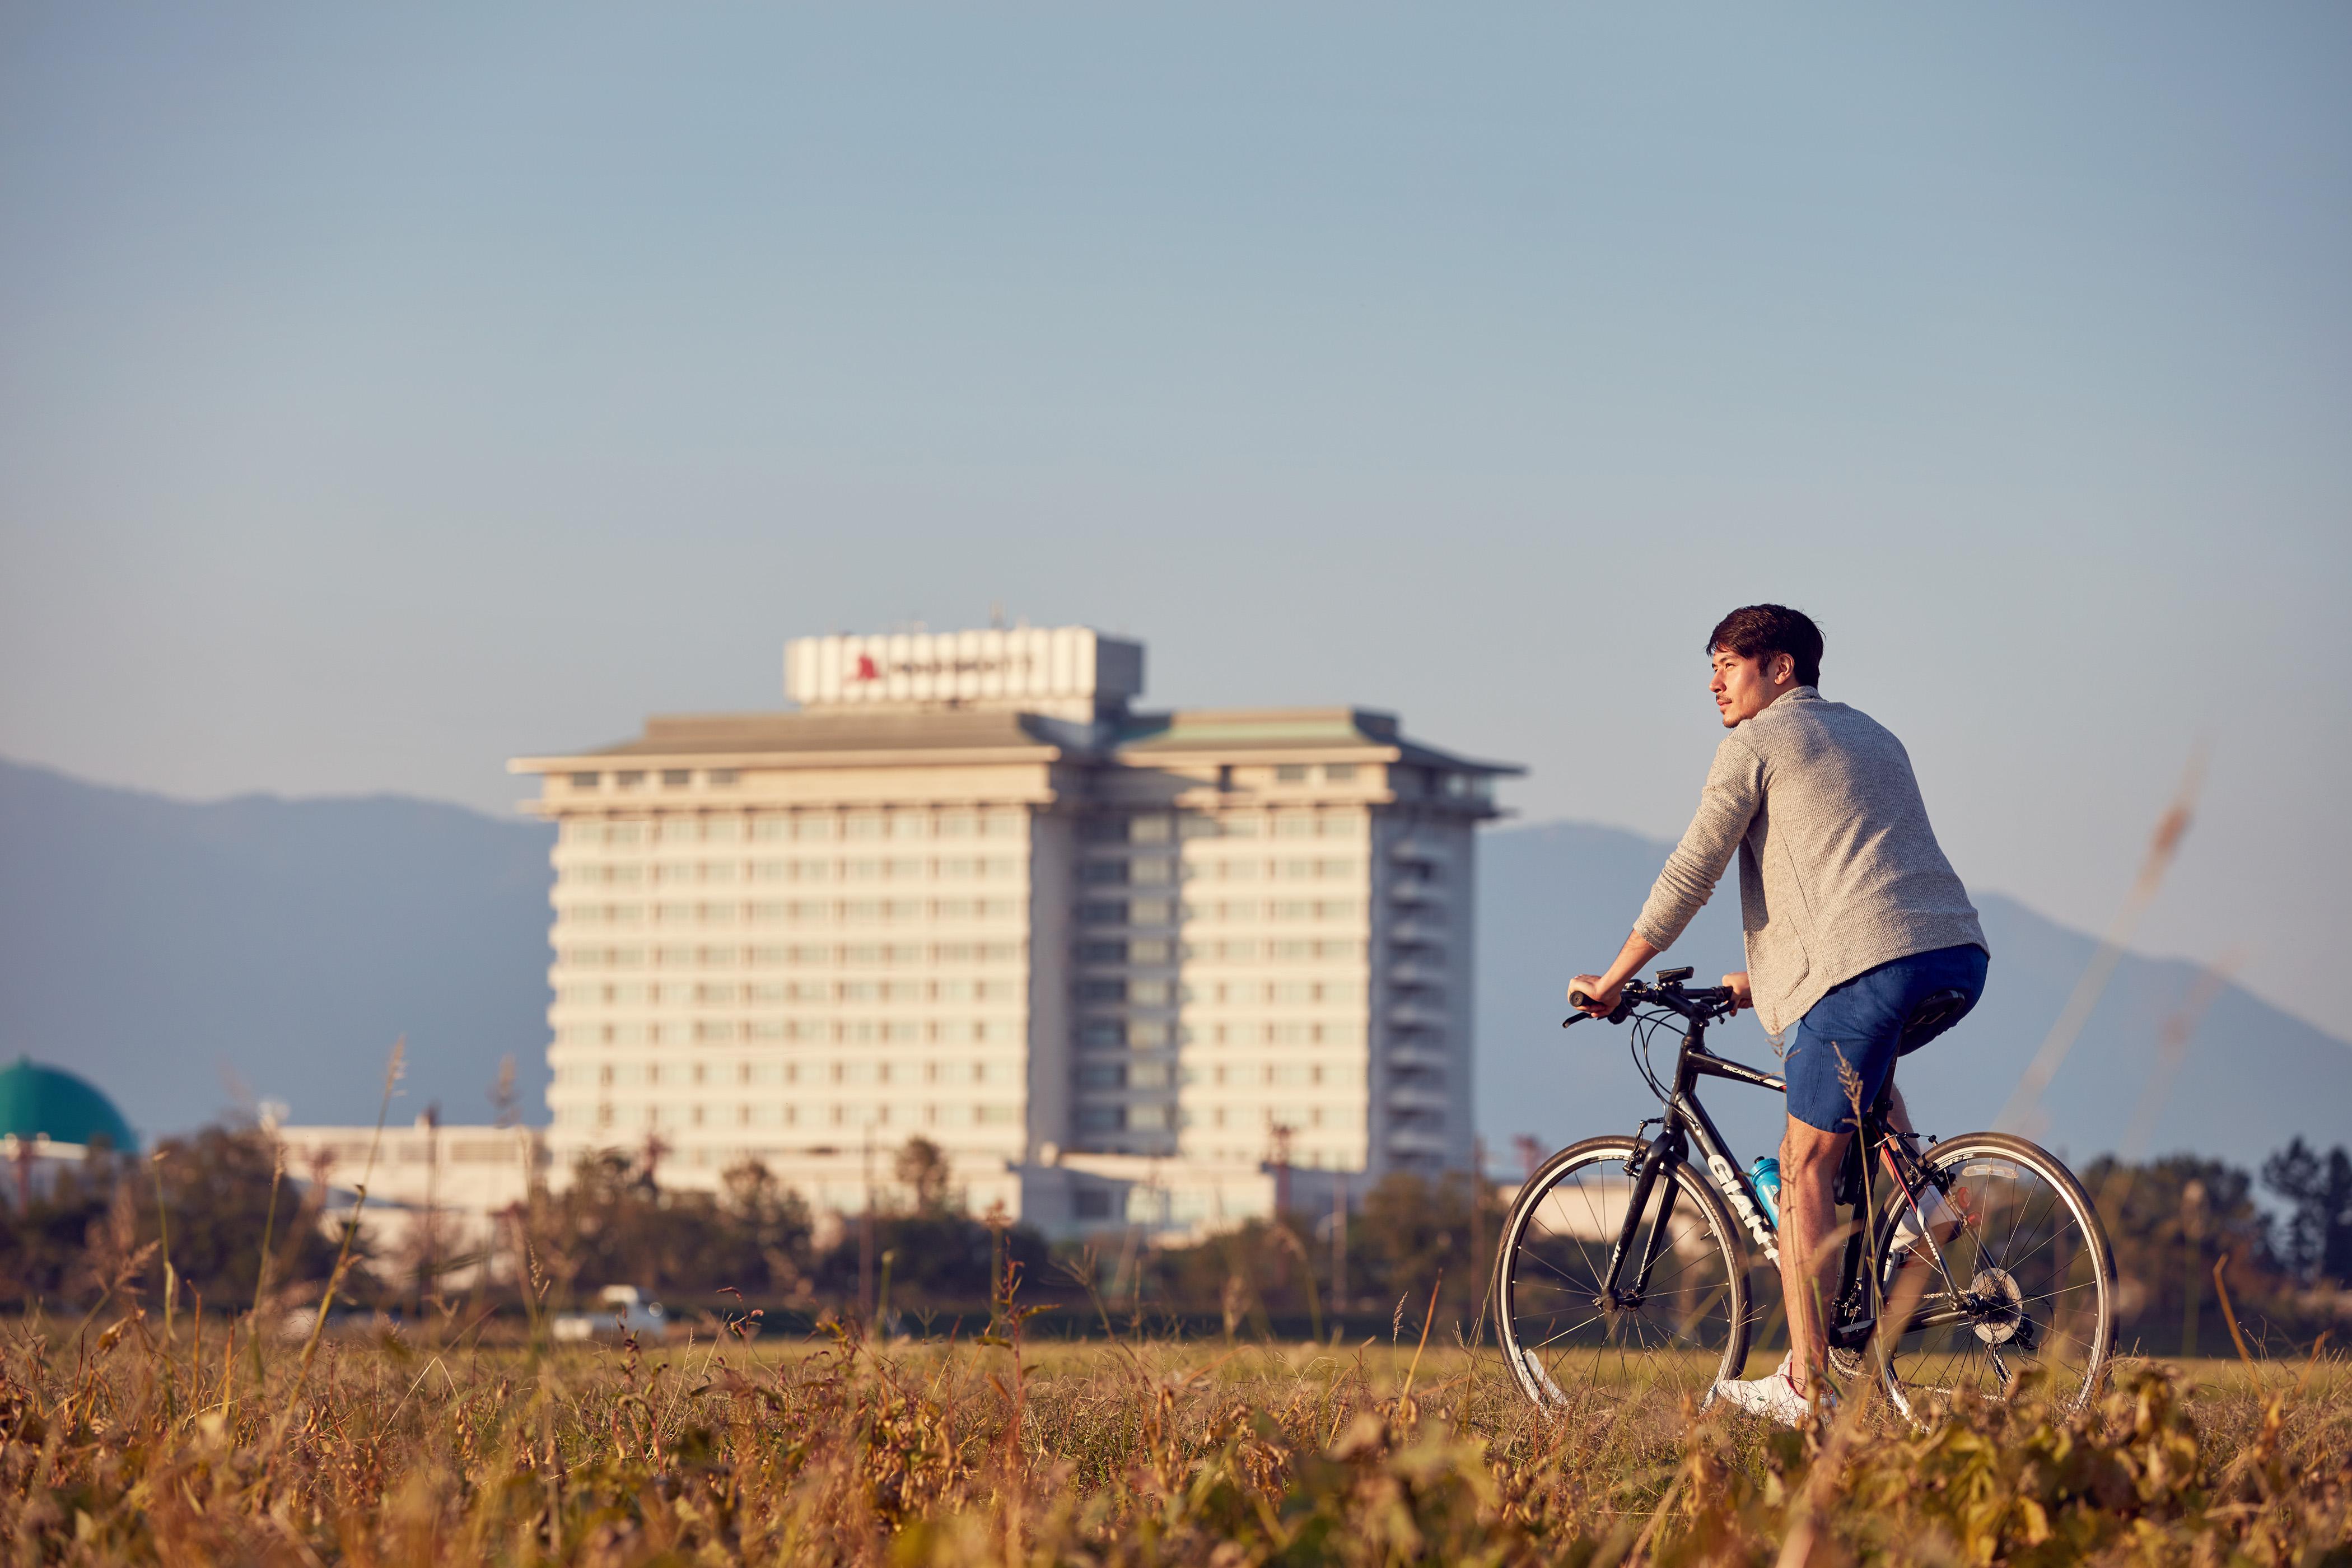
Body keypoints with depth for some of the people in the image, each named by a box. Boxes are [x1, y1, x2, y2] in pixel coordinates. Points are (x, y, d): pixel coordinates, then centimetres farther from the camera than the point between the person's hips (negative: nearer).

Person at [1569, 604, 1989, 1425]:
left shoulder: (1757, 744, 5)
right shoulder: (1871, 736, 29)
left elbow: (1690, 874, 2)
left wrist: (1611, 980, 10)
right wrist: (1763, 979, 39)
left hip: (1868, 965, -8)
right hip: (1960, 958, 8)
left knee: (1805, 1171, 0)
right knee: (1860, 1052, 39)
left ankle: (1805, 1383, -4)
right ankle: (1924, 1200, 18)